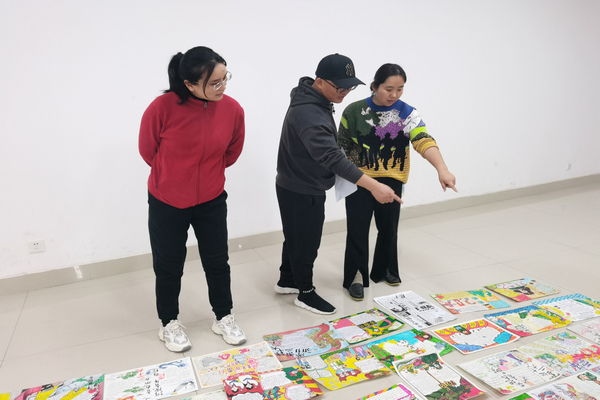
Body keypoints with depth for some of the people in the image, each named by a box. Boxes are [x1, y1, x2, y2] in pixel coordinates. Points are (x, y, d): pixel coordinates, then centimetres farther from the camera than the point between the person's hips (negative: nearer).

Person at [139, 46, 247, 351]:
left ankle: (223, 318, 33)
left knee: (217, 261, 13)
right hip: (166, 201, -2)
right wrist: (173, 174, 6)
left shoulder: (232, 109, -14)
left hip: (211, 200, 2)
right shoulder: (163, 108, -23)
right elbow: (148, 150, -6)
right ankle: (169, 324, 34)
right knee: (168, 266, 13)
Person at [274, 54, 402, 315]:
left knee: (296, 238, 23)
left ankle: (286, 281, 41)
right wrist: (373, 186, -46)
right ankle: (305, 293, 26)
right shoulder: (308, 113, -30)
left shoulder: (314, 100, 4)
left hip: (299, 186, 10)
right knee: (306, 243, 7)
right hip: (301, 192, -10)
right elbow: (332, 156, -40)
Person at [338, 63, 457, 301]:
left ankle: (385, 270, 35)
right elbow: (342, 147, 3)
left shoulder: (407, 114, -6)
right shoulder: (354, 111, -7)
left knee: (389, 228, 13)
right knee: (357, 230, 0)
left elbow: (424, 141, -22)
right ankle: (356, 277, 15)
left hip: (392, 181, 2)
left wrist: (442, 169, -37)